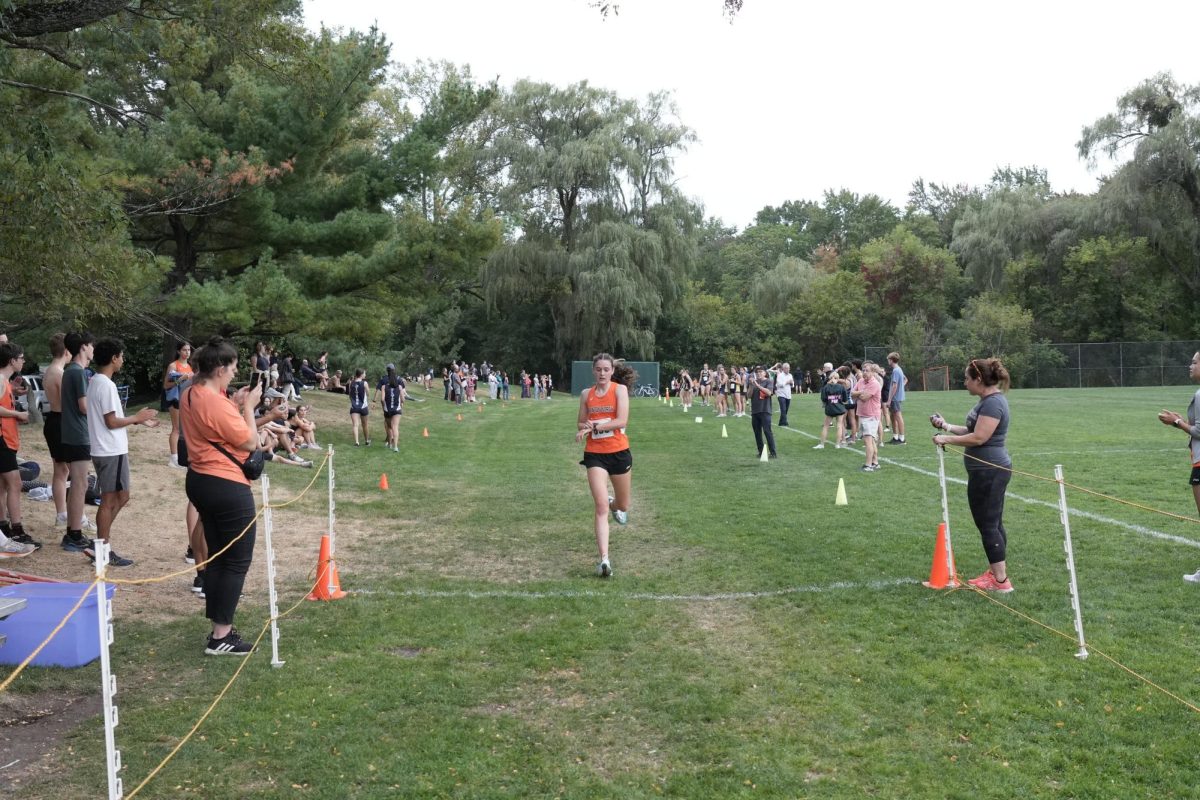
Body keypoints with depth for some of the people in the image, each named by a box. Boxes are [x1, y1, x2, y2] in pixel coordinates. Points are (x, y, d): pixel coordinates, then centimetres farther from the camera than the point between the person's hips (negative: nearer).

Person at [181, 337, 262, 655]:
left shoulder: (190, 395, 7)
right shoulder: (217, 403, -22)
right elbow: (250, 442, -16)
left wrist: (235, 404, 9)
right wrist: (248, 406, -6)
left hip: (200, 482, 10)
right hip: (227, 487, -10)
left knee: (217, 556, 17)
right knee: (237, 561, 0)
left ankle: (219, 627, 24)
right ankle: (221, 637, 3)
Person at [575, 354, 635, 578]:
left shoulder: (620, 389, -5)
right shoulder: (586, 394, 5)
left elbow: (622, 420, -17)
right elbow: (581, 425, 13)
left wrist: (594, 426, -22)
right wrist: (585, 427, -11)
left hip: (619, 452, -1)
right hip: (595, 454, 1)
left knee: (623, 506, 16)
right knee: (601, 507, -12)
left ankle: (614, 504, 55)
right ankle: (604, 560, -14)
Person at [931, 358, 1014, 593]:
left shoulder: (992, 403, -19)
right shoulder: (988, 400, 14)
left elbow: (978, 437, -23)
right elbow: (973, 430, 17)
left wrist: (947, 439, -15)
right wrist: (947, 427, 11)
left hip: (988, 472, -11)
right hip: (991, 470, 11)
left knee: (987, 525, -5)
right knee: (994, 524, 15)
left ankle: (1001, 580, 0)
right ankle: (996, 572, 24)